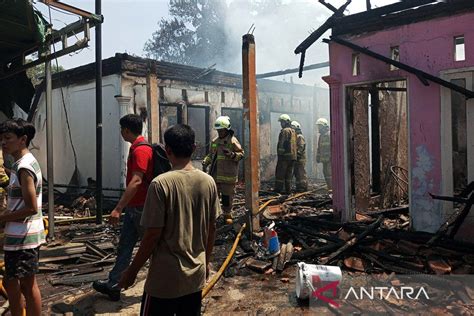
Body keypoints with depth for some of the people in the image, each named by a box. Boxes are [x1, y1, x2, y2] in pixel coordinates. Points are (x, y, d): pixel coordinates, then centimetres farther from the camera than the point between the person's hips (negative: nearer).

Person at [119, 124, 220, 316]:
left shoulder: (161, 184, -18)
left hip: (165, 279, -5)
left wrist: (132, 271, -3)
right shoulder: (208, 182, -3)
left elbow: (152, 235, -16)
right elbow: (211, 228, 5)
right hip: (196, 275, 5)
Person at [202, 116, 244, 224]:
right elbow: (210, 155, 22)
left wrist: (232, 154, -24)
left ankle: (227, 214, 20)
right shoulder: (214, 141, 11)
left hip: (228, 175, -5)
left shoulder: (233, 140, -7)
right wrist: (205, 162, 7)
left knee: (227, 196, 5)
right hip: (215, 174, 5)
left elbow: (241, 154, -8)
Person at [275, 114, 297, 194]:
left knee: (280, 173, -5)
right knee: (288, 173, 11)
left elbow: (282, 143, -17)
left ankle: (278, 189, -5)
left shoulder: (285, 130, -10)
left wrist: (280, 153, -15)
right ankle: (288, 189, 11)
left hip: (285, 155, -9)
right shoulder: (293, 131, 19)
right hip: (292, 156, 9)